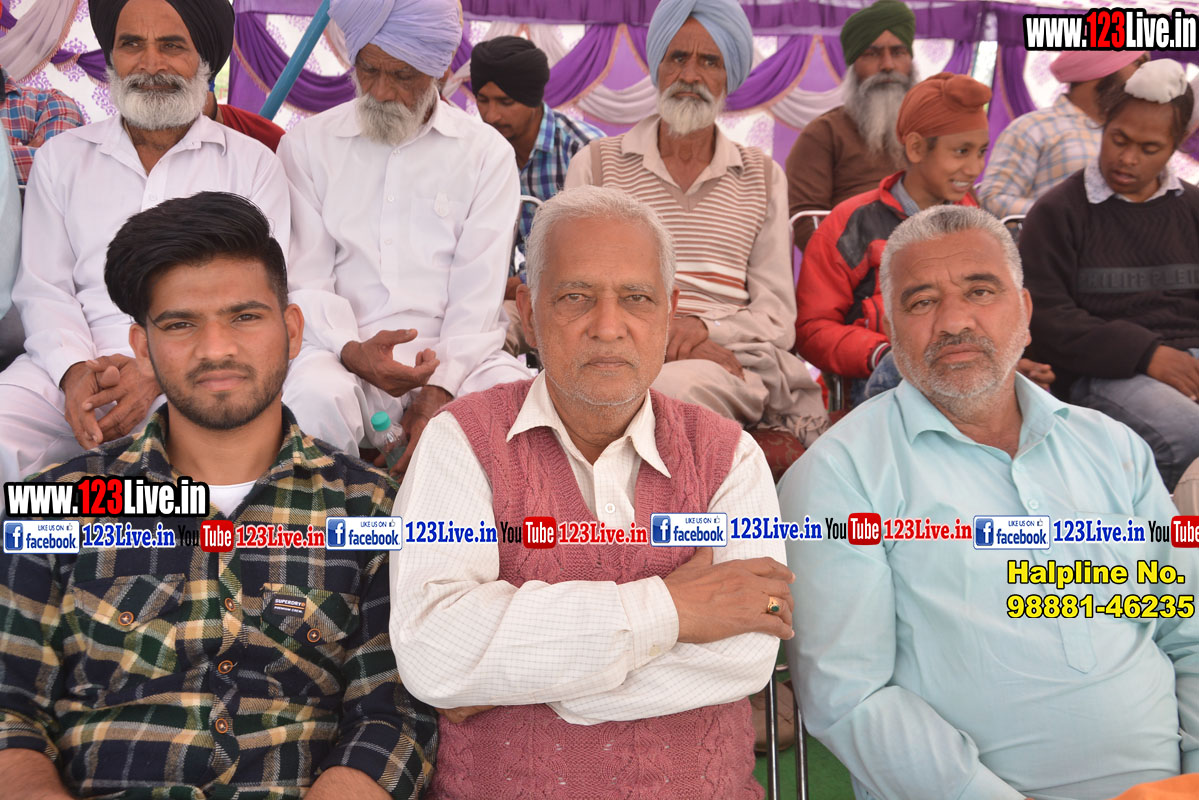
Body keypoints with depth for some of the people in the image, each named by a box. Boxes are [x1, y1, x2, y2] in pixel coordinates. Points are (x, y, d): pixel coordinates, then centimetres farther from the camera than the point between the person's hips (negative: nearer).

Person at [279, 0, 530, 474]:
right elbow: (305, 282, 3)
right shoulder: (306, 146, 11)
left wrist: (439, 390, -15)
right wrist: (351, 350, -19)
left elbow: (480, 293, -1)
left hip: (456, 354, 0)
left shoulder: (487, 153, 9)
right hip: (343, 351, 0)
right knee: (314, 396, -33)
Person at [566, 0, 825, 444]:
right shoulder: (596, 164, 14)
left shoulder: (763, 177, 19)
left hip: (733, 362, 1)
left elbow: (776, 317, 11)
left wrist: (705, 328, -12)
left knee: (677, 386, -36)